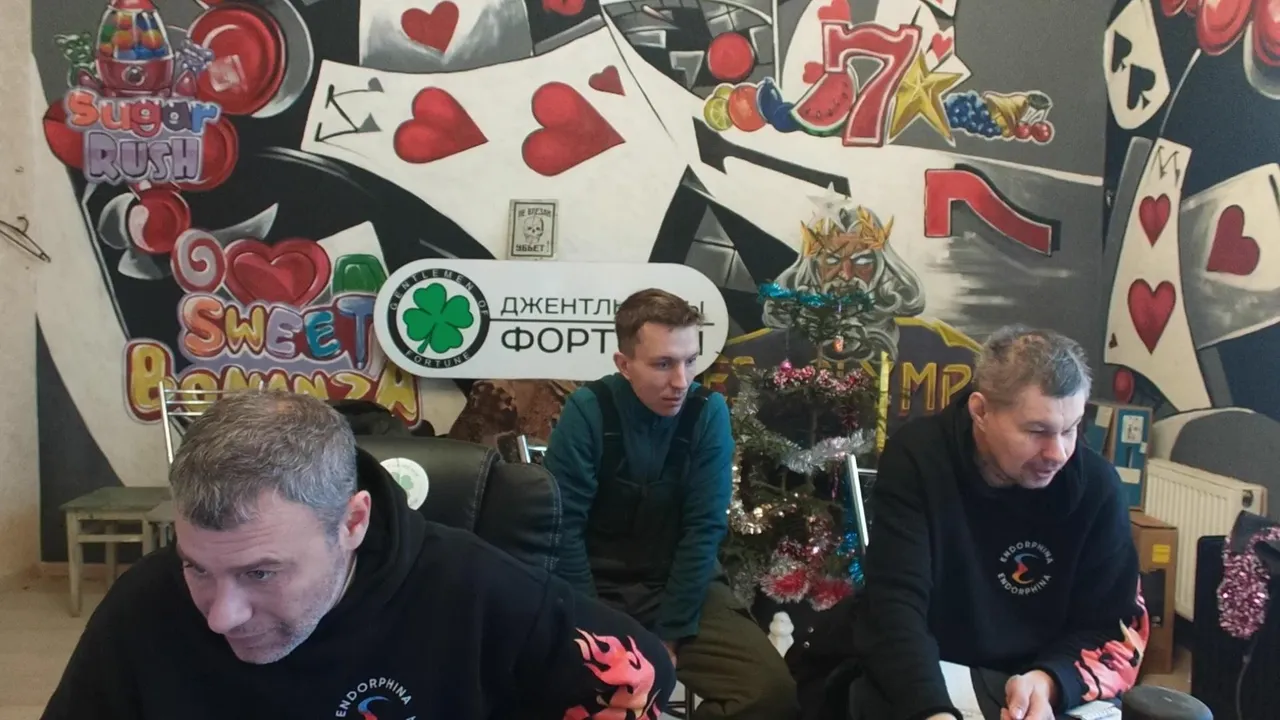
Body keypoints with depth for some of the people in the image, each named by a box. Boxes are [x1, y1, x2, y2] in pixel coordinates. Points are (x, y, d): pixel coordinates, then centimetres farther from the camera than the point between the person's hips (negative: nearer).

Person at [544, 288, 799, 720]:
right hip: (598, 585, -1)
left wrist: (669, 635, -14)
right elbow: (564, 527, -13)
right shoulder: (588, 410, -13)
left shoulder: (708, 412, -10)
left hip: (682, 581, 2)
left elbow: (704, 529, -11)